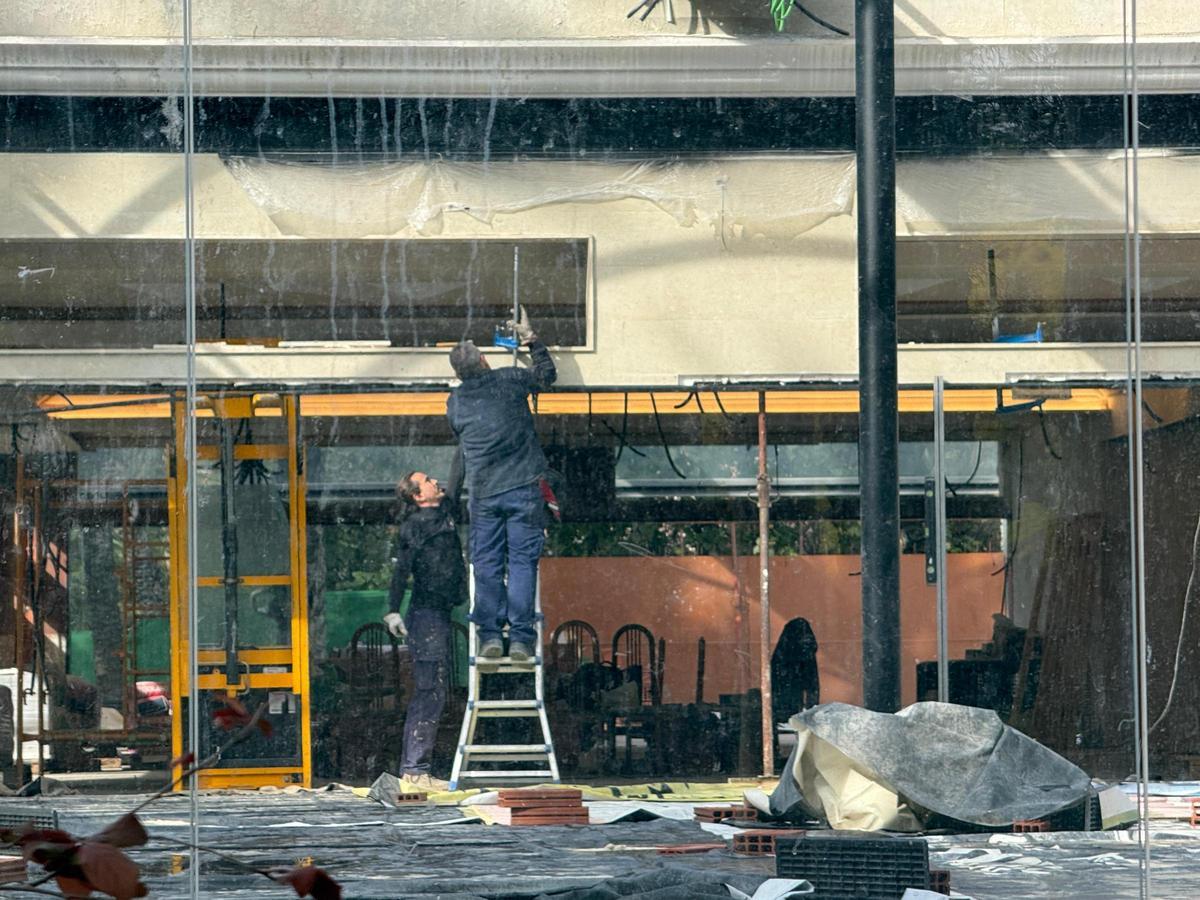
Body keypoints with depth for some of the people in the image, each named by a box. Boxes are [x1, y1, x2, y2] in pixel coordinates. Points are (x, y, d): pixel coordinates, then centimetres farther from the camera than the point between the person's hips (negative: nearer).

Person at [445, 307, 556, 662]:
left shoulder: (455, 401, 7)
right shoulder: (509, 380, 0)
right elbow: (547, 374, 18)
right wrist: (531, 339, 29)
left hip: (483, 495, 2)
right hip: (524, 490, -2)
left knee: (486, 565, 7)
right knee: (522, 562, -1)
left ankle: (490, 636, 2)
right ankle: (520, 639, -6)